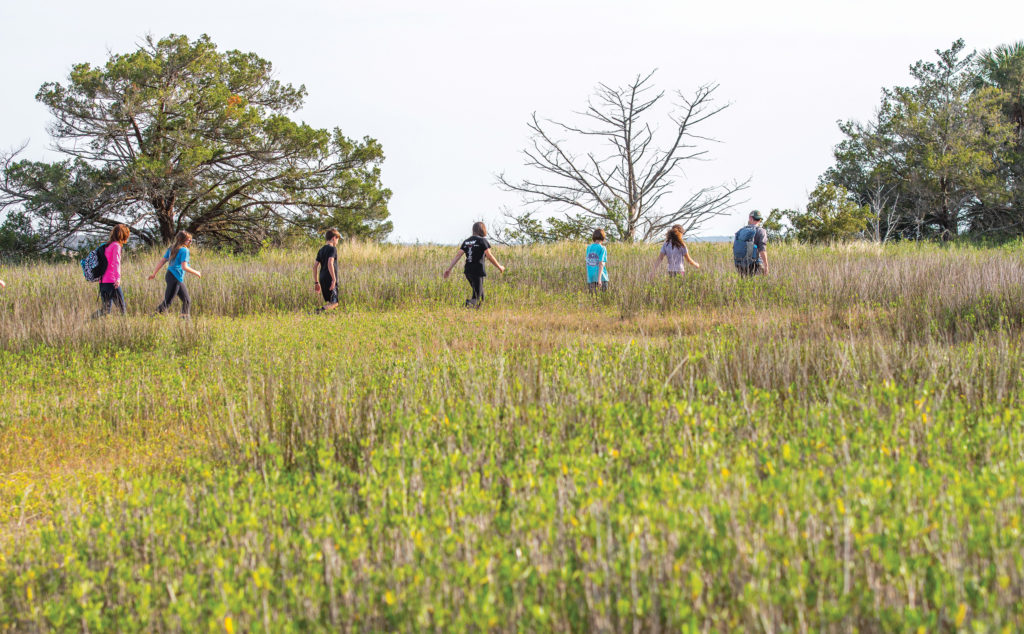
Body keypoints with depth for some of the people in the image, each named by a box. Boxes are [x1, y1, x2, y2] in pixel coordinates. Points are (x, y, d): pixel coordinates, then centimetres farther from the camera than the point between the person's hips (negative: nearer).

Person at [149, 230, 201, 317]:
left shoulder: (172, 248, 13)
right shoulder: (184, 250, -10)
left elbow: (162, 261, 13)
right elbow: (184, 267, -18)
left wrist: (154, 273, 18)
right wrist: (196, 272, -6)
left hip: (170, 275, 9)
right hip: (175, 278, -9)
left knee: (187, 301, 13)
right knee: (167, 302, -9)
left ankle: (184, 317, 12)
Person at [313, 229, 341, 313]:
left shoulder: (321, 250, 16)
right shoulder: (332, 249, -6)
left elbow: (315, 267, 14)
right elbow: (330, 264, -21)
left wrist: (316, 283, 18)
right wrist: (334, 279, -21)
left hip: (322, 280, 8)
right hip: (330, 279, -8)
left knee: (328, 302, 15)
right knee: (334, 303, -9)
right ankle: (319, 311, -31)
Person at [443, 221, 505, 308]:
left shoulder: (466, 241, 13)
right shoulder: (482, 240, -5)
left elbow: (458, 255, 5)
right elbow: (489, 256, -9)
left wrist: (449, 269, 3)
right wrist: (499, 267, 3)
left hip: (468, 271, 7)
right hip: (478, 271, -7)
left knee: (480, 296, 19)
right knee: (477, 297, -9)